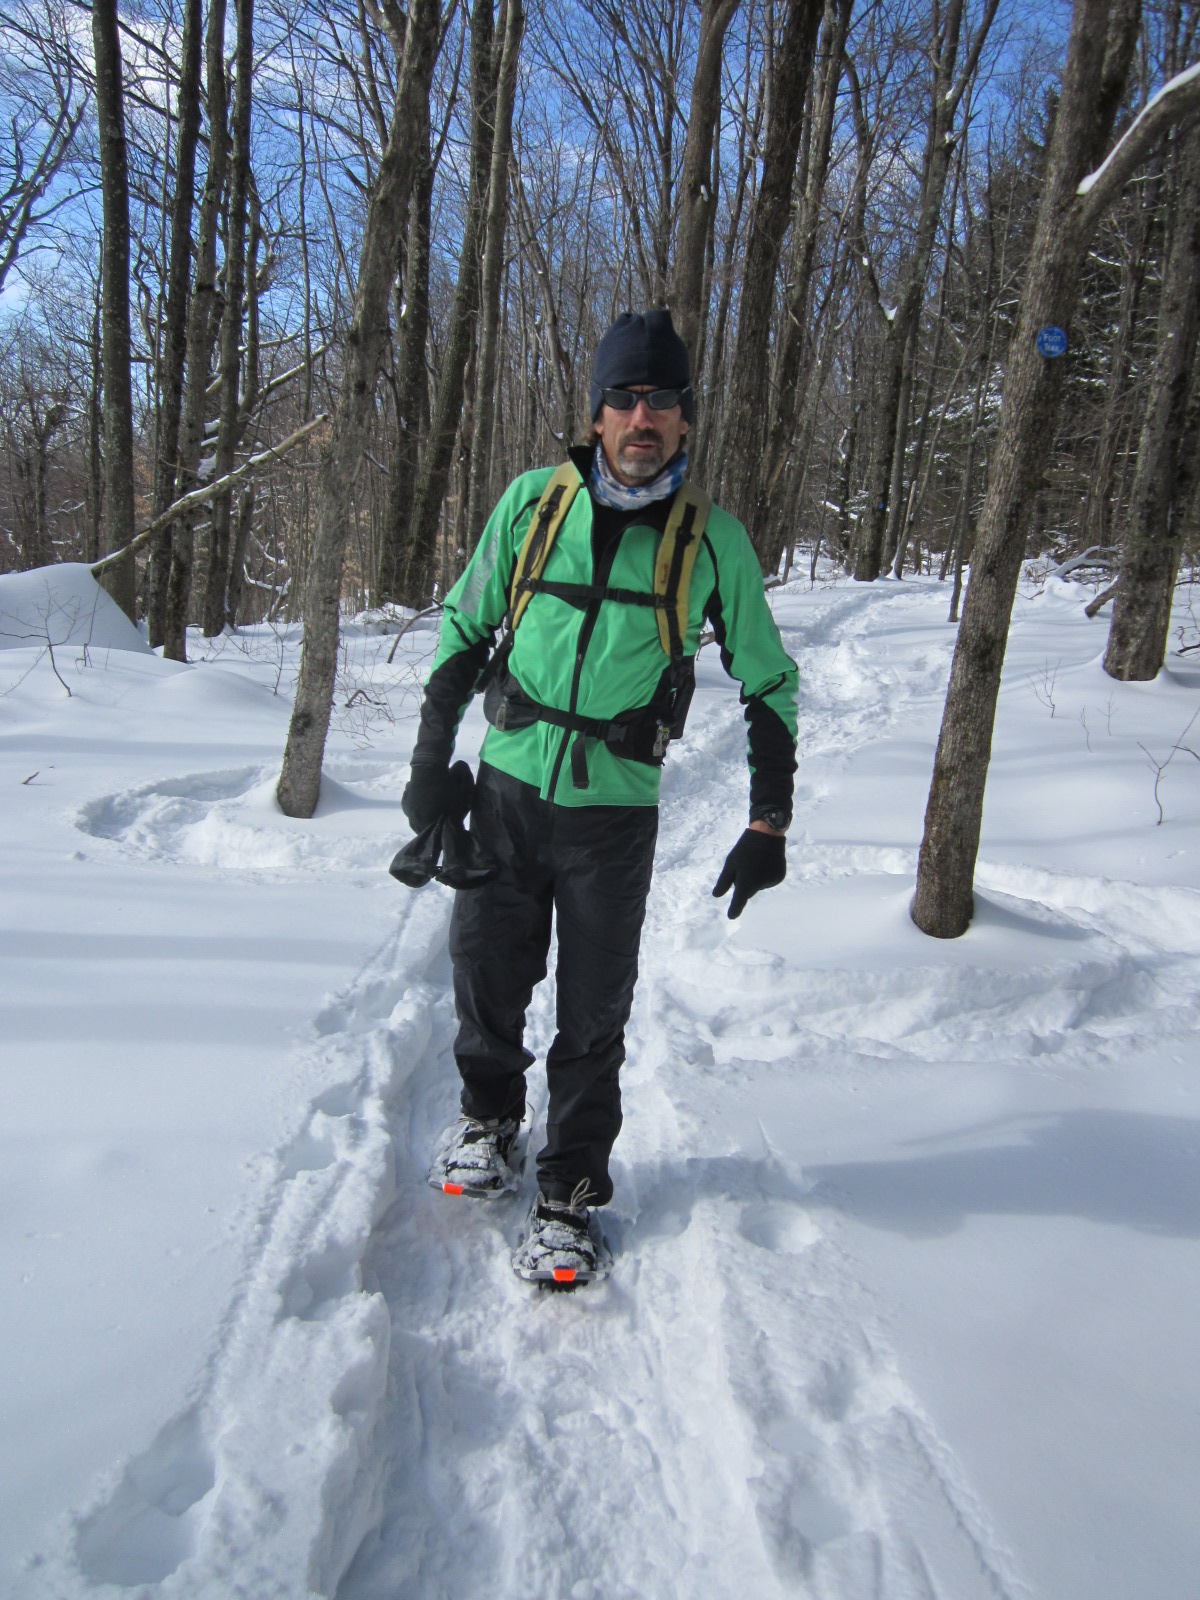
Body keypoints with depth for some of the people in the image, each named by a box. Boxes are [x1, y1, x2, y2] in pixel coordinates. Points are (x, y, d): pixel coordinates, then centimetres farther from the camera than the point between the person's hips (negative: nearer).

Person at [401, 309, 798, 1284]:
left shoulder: (713, 539, -2)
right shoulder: (534, 501, 1)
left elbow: (770, 683, 5)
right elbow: (464, 629, 11)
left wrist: (768, 823, -1)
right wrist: (432, 762, 6)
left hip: (615, 810, -1)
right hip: (506, 786, 2)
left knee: (593, 1018, 6)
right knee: (486, 979, 13)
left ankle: (570, 1195, 23)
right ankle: (489, 1118, 41)